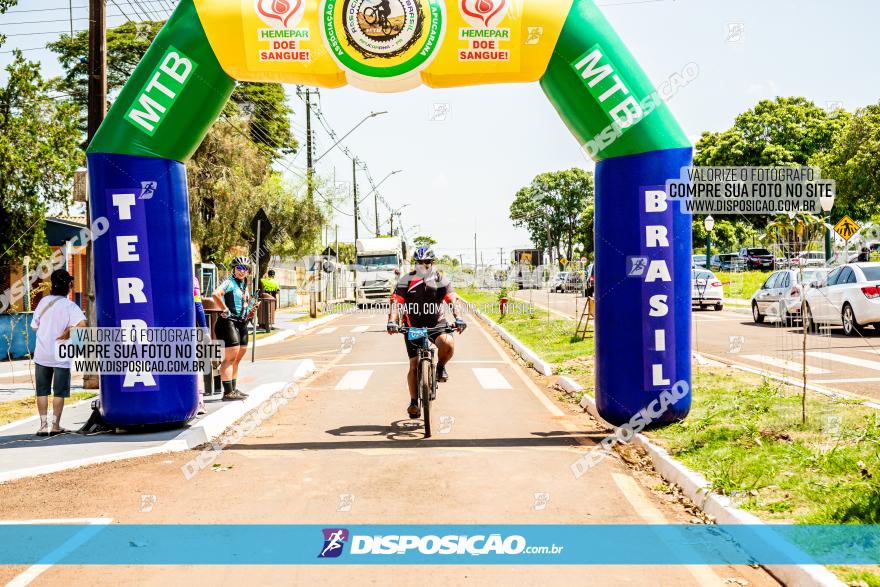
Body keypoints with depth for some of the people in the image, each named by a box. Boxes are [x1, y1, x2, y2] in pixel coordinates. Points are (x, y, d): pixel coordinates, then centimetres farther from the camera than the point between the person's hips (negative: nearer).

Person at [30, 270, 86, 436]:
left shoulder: (43, 301, 2)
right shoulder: (69, 306, -11)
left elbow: (34, 325, 8)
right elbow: (82, 324, -28)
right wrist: (66, 334, -16)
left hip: (41, 354, 4)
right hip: (60, 356, -4)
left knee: (42, 391, 11)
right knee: (59, 392, 7)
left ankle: (43, 425, 9)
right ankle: (55, 426, 9)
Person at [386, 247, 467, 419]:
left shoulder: (441, 279, -6)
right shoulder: (406, 281, -8)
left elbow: (452, 299, -18)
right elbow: (396, 302, -19)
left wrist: (458, 318, -36)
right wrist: (392, 321, -36)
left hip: (436, 323, 0)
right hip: (413, 326, 0)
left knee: (448, 342, -31)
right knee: (414, 365, -3)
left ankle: (440, 367, 1)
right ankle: (413, 402, 10)